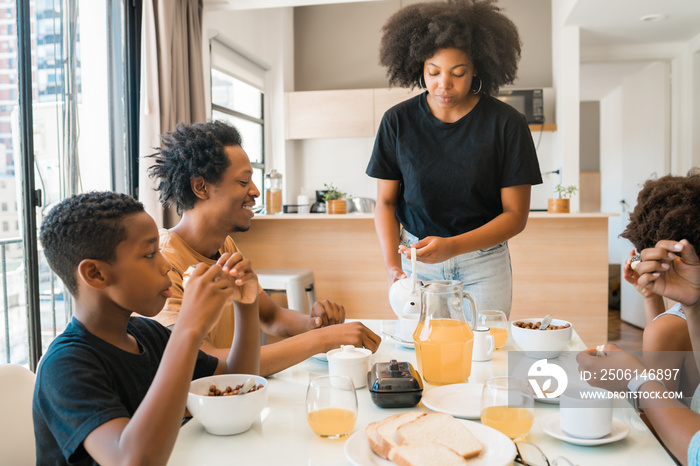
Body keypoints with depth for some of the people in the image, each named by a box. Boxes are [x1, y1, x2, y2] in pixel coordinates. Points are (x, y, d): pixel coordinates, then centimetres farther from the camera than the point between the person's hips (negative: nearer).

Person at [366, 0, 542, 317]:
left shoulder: (507, 124, -9)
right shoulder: (397, 121, -5)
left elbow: (516, 214, -9)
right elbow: (386, 201, -1)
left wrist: (453, 245, -23)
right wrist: (392, 264, -16)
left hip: (483, 262, -1)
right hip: (416, 256, 1)